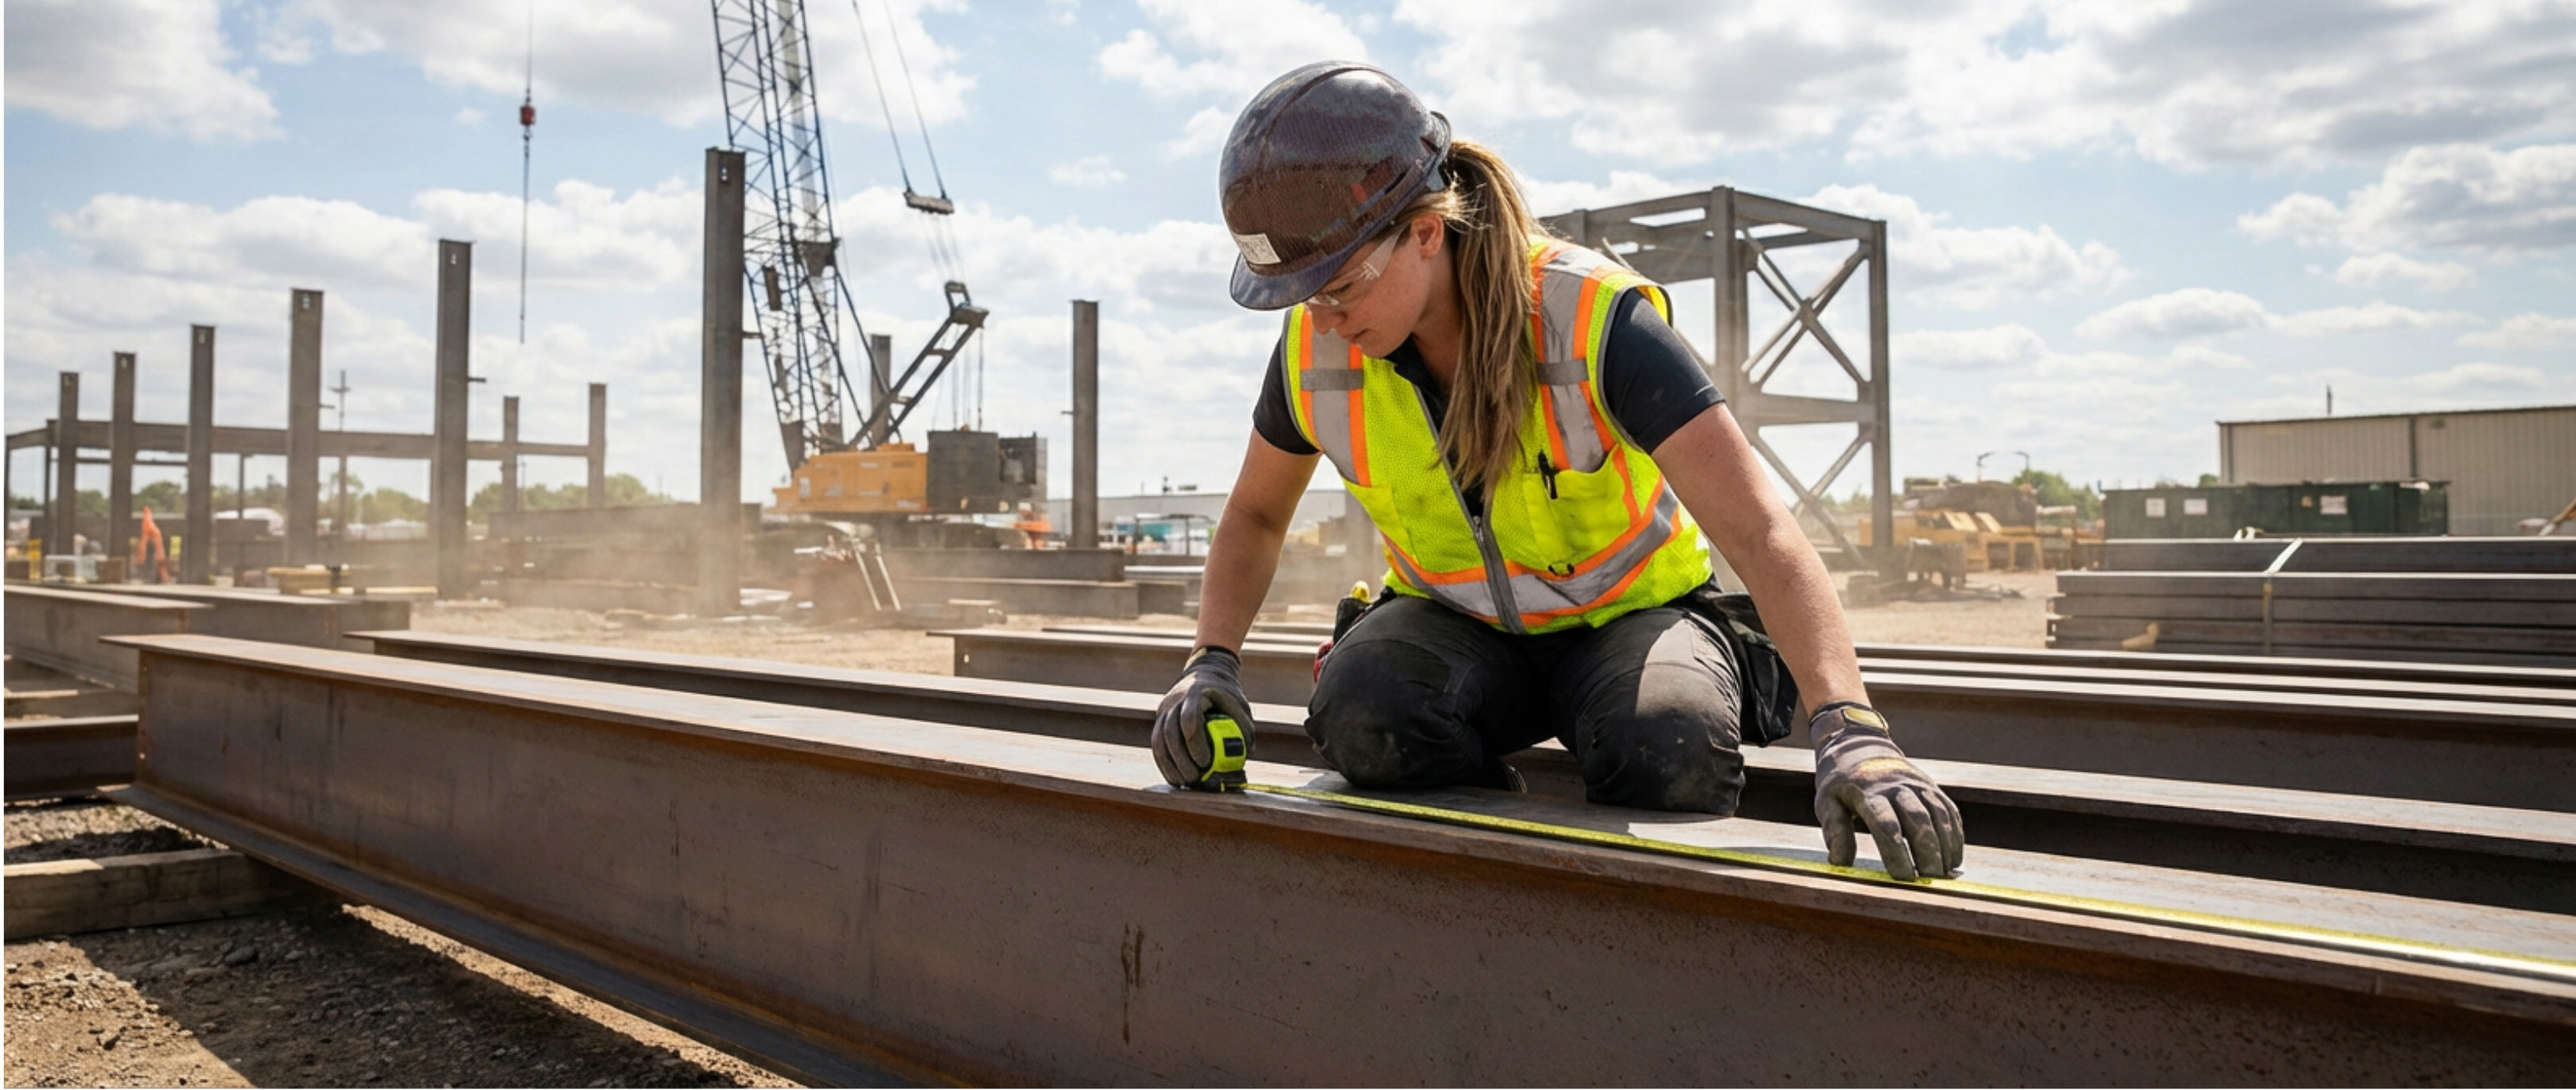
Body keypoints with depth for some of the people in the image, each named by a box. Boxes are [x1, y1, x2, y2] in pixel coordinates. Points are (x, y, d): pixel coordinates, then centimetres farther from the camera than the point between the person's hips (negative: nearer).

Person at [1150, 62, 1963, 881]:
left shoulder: (1596, 320, -28)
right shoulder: (1313, 349, -15)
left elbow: (1760, 534, -36)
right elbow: (1256, 514, 5)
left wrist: (1847, 729, -50)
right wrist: (1213, 660, -14)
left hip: (1629, 612, -2)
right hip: (1453, 623, 3)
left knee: (1671, 750, -37)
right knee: (1359, 713, -32)